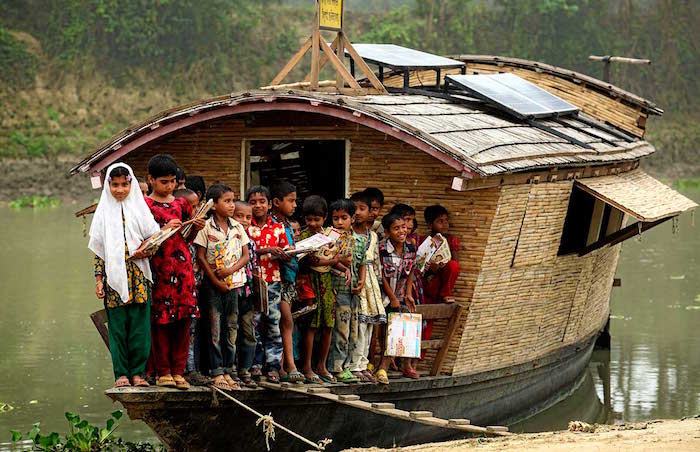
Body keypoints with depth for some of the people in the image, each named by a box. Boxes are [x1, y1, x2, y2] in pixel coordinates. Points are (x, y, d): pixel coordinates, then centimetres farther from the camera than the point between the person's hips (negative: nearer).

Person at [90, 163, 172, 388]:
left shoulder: (139, 208, 8)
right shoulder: (104, 212, 9)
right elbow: (98, 250, 9)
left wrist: (145, 250, -12)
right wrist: (98, 279, 2)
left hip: (138, 276, 0)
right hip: (114, 277, 0)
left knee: (140, 325, -3)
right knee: (117, 326, 0)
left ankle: (138, 372, 4)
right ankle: (121, 373, 4)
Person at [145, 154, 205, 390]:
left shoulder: (181, 204, 15)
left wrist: (196, 228, 1)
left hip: (182, 266, 4)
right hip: (158, 266, -4)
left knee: (183, 319, 1)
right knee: (160, 321, -3)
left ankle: (178, 371, 6)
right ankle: (162, 372, 4)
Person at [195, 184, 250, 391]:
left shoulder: (237, 228, 7)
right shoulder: (206, 228, -5)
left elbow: (245, 255, 6)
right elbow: (201, 256, -7)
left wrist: (231, 270, -12)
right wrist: (216, 281, -11)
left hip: (233, 282, 4)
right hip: (213, 283, -4)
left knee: (231, 327, 6)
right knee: (215, 328, -3)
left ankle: (228, 371, 13)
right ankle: (217, 373, 0)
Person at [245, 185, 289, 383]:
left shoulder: (278, 228, 11)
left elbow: (285, 253, 14)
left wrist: (282, 255, -9)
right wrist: (267, 250, -18)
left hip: (273, 280, 2)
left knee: (274, 323, 1)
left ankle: (273, 365, 5)